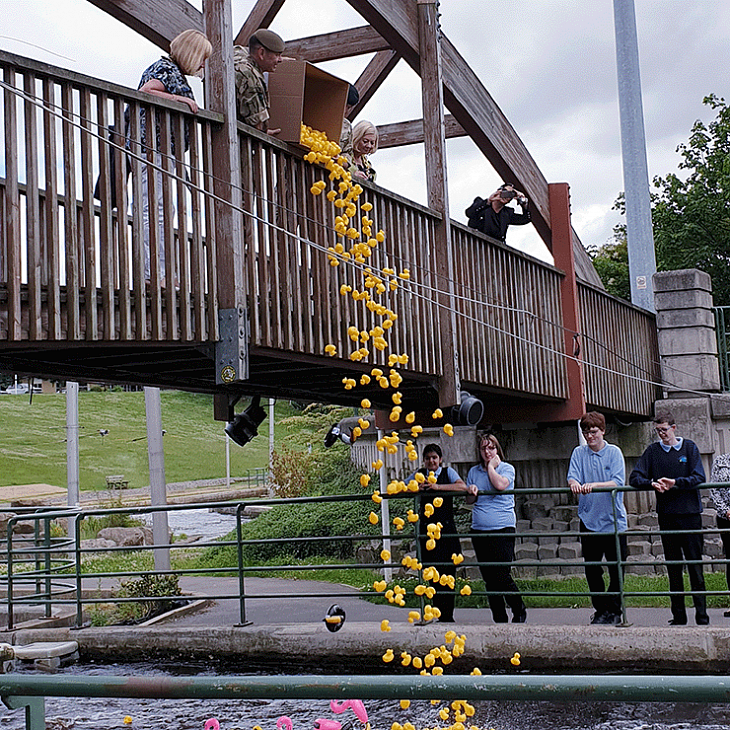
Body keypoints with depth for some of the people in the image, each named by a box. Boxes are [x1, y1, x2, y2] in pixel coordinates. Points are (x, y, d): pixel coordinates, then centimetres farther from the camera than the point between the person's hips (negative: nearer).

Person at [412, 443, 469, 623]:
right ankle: (439, 614, 6)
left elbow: (462, 487, -11)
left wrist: (437, 487, -18)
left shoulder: (448, 472, 6)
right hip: (427, 530, 1)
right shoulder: (420, 474, 11)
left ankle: (447, 615, 3)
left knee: (448, 571, -4)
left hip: (446, 528, -1)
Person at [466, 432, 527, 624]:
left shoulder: (507, 468, 2)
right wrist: (471, 491, -6)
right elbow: (468, 500, 15)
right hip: (479, 529, 5)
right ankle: (499, 619, 16)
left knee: (502, 575, -11)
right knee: (489, 579, 7)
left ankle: (519, 612, 10)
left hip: (503, 529, -5)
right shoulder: (474, 471, 15)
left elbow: (500, 484, -18)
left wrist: (491, 466, -5)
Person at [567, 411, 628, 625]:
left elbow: (618, 482, -14)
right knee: (592, 570, 6)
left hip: (614, 520, -2)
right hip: (589, 519, 2)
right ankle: (600, 610, 20)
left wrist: (594, 485, -30)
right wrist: (574, 484, -31)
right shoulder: (579, 453, 6)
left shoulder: (614, 452, -2)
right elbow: (572, 476, -6)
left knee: (616, 569, 3)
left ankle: (614, 610, 17)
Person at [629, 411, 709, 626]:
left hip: (689, 513, -2)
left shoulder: (689, 447, 4)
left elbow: (699, 478, -5)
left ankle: (701, 614, 2)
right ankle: (678, 615, 12)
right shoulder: (652, 451, 8)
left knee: (695, 565, -3)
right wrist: (652, 484, -15)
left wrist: (675, 483, -19)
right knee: (673, 567, 6)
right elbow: (634, 478, 3)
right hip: (666, 514, 2)